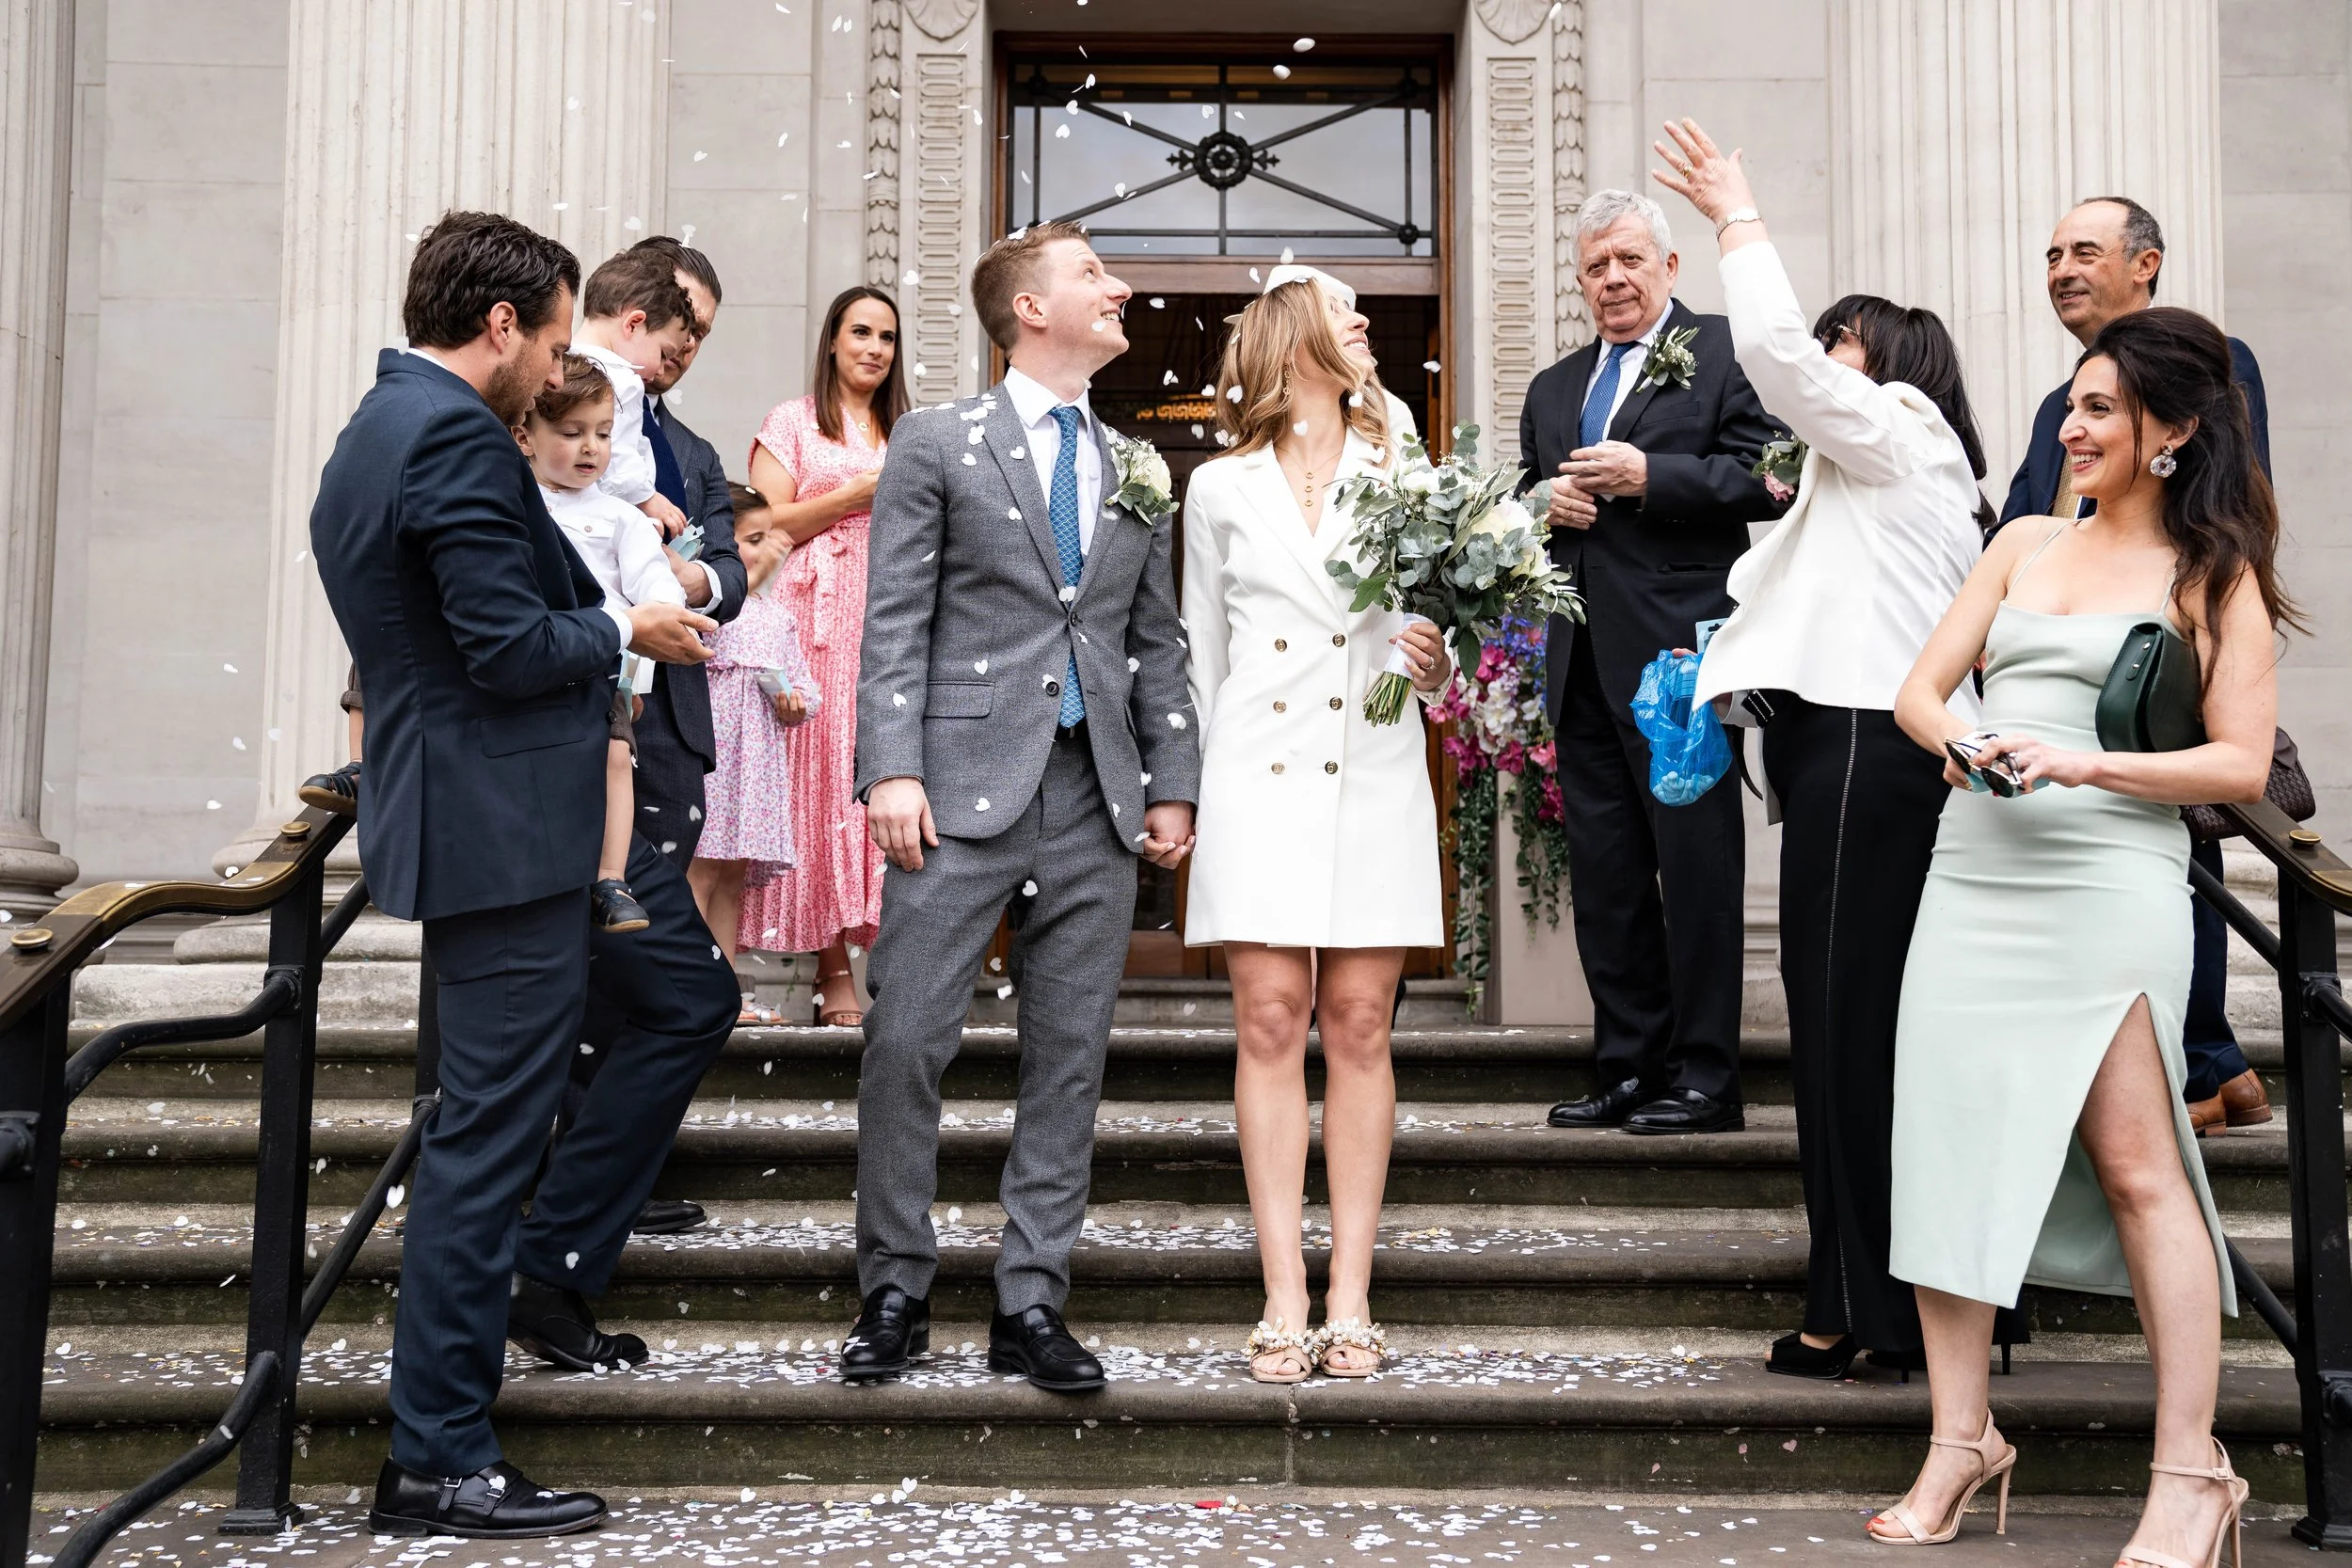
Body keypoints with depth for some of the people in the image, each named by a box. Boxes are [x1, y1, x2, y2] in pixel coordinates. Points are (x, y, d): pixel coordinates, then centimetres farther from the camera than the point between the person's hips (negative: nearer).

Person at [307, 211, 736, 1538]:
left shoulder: (377, 434, 16)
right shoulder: (458, 438, -16)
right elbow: (510, 647, -22)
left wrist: (602, 621, 20)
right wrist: (624, 629, -5)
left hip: (520, 816, 11)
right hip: (504, 826, -11)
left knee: (691, 999, 20)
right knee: (490, 1127, -4)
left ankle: (548, 1271, 26)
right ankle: (439, 1467, 5)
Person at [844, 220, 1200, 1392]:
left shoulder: (1137, 471, 17)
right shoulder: (936, 444, 4)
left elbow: (1157, 641, 18)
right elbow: (895, 624, -2)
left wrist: (1173, 784, 10)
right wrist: (893, 769, -12)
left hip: (1097, 799, 4)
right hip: (968, 786, -4)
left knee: (1070, 1056, 5)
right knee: (907, 1041, -5)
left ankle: (1031, 1303, 13)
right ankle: (895, 1291, 11)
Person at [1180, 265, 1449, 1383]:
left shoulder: (1401, 474, 11)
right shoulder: (1220, 487, 10)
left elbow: (1431, 637, 12)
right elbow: (1201, 656, 15)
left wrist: (1435, 666, -10)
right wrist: (1189, 786, 12)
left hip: (1373, 775, 1)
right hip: (1259, 777, 0)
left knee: (1358, 1026, -1)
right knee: (1270, 1022, -5)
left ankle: (1351, 1294, 3)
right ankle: (1284, 1299, -1)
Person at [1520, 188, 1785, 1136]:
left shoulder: (1723, 354, 2)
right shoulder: (1552, 390, 22)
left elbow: (1766, 479, -9)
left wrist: (1646, 475, -15)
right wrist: (1546, 503, 3)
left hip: (1678, 649, -7)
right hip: (1582, 659, 7)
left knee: (1696, 863, -3)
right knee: (1604, 871, 9)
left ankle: (1704, 1077, 4)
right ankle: (1629, 1067, 17)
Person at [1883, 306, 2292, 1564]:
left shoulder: (2214, 576, 4)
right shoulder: (2025, 543, 16)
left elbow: (2240, 765, -3)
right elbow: (1918, 689, 12)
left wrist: (2082, 764, -15)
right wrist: (1965, 741, -10)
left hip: (2112, 884, -5)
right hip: (1973, 879, 5)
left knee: (2135, 1168, -6)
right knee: (1947, 1153, 3)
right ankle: (1961, 1441, 13)